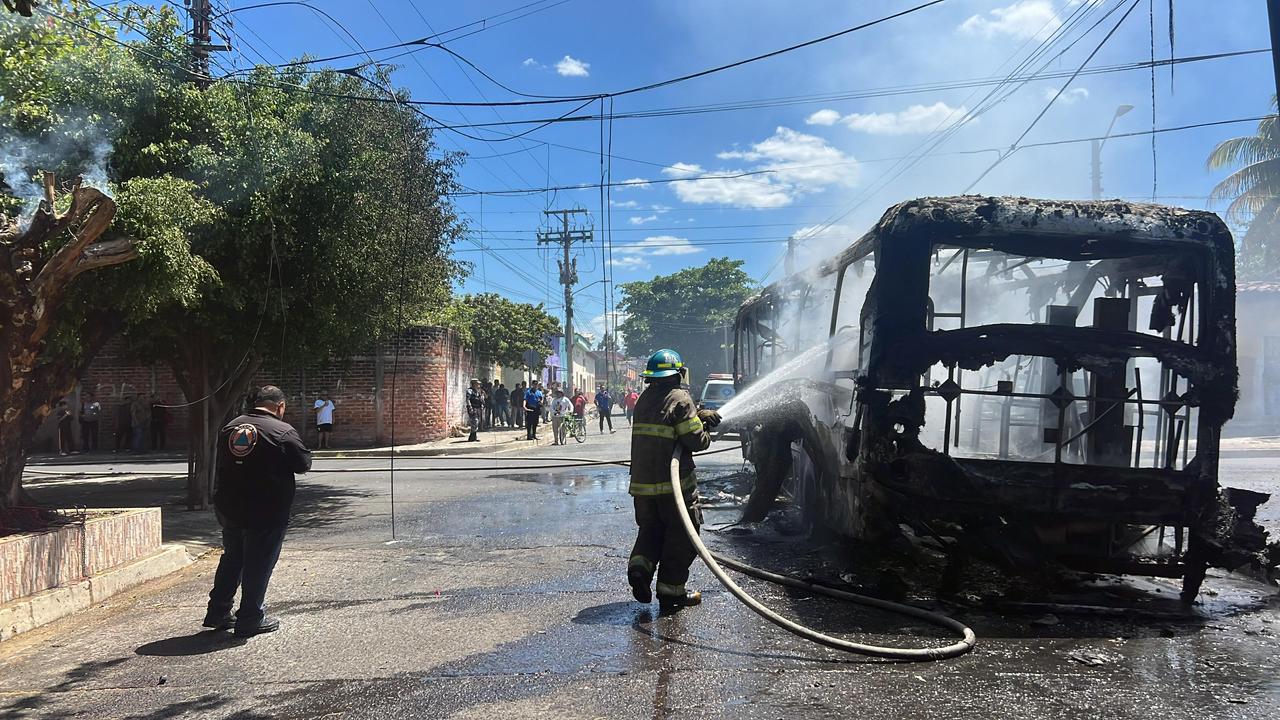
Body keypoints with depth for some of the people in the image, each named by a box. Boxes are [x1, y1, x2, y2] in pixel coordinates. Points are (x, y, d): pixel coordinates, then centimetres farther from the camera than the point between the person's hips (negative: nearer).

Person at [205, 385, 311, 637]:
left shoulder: (229, 428, 6)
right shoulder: (284, 432, -13)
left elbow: (222, 464, 16)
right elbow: (304, 464, -5)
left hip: (228, 510, 6)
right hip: (267, 513, -6)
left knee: (231, 559, 21)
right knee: (258, 565, 4)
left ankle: (218, 613, 28)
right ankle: (250, 620, 10)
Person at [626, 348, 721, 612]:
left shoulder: (644, 399, 11)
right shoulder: (680, 399, -11)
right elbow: (697, 441, -14)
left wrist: (700, 416, 13)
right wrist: (706, 435, 8)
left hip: (642, 481, 6)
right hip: (673, 482, -6)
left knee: (651, 528, 21)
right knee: (681, 534, 6)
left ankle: (639, 566, -3)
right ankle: (670, 591, 8)